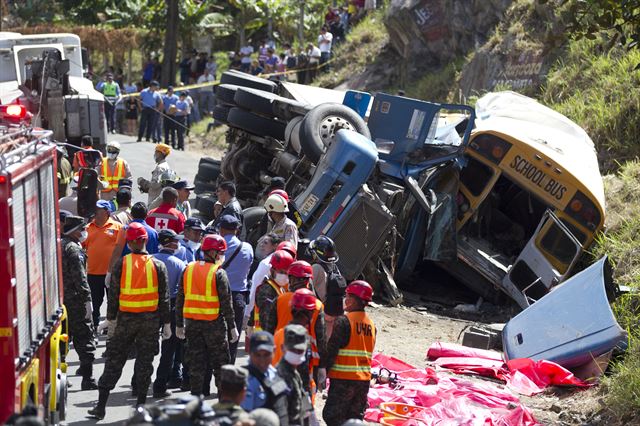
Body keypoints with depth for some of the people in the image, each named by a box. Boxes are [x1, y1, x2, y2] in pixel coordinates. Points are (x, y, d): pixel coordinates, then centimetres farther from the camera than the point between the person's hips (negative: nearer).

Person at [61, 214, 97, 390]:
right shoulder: (73, 249, -16)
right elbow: (79, 277, -20)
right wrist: (87, 298, -17)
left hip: (60, 299, 9)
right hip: (75, 301, -9)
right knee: (84, 338, -4)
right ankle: (87, 378, -7)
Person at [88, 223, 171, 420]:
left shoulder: (121, 264, -5)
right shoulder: (158, 265, -3)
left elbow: (113, 294, -4)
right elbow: (164, 298, -1)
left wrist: (111, 319, 3)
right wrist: (166, 324, 5)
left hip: (125, 318, 0)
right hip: (150, 320, 0)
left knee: (114, 361, 7)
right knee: (145, 362, 9)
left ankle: (101, 405, 7)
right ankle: (141, 405, 10)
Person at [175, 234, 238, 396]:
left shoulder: (188, 269, 4)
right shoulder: (219, 273, -10)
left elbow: (180, 299, 7)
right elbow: (226, 302, -10)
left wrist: (179, 324, 13)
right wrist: (232, 327, -4)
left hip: (192, 322, 4)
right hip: (214, 322, -4)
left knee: (196, 361, 10)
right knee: (220, 360, 8)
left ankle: (196, 394, 10)